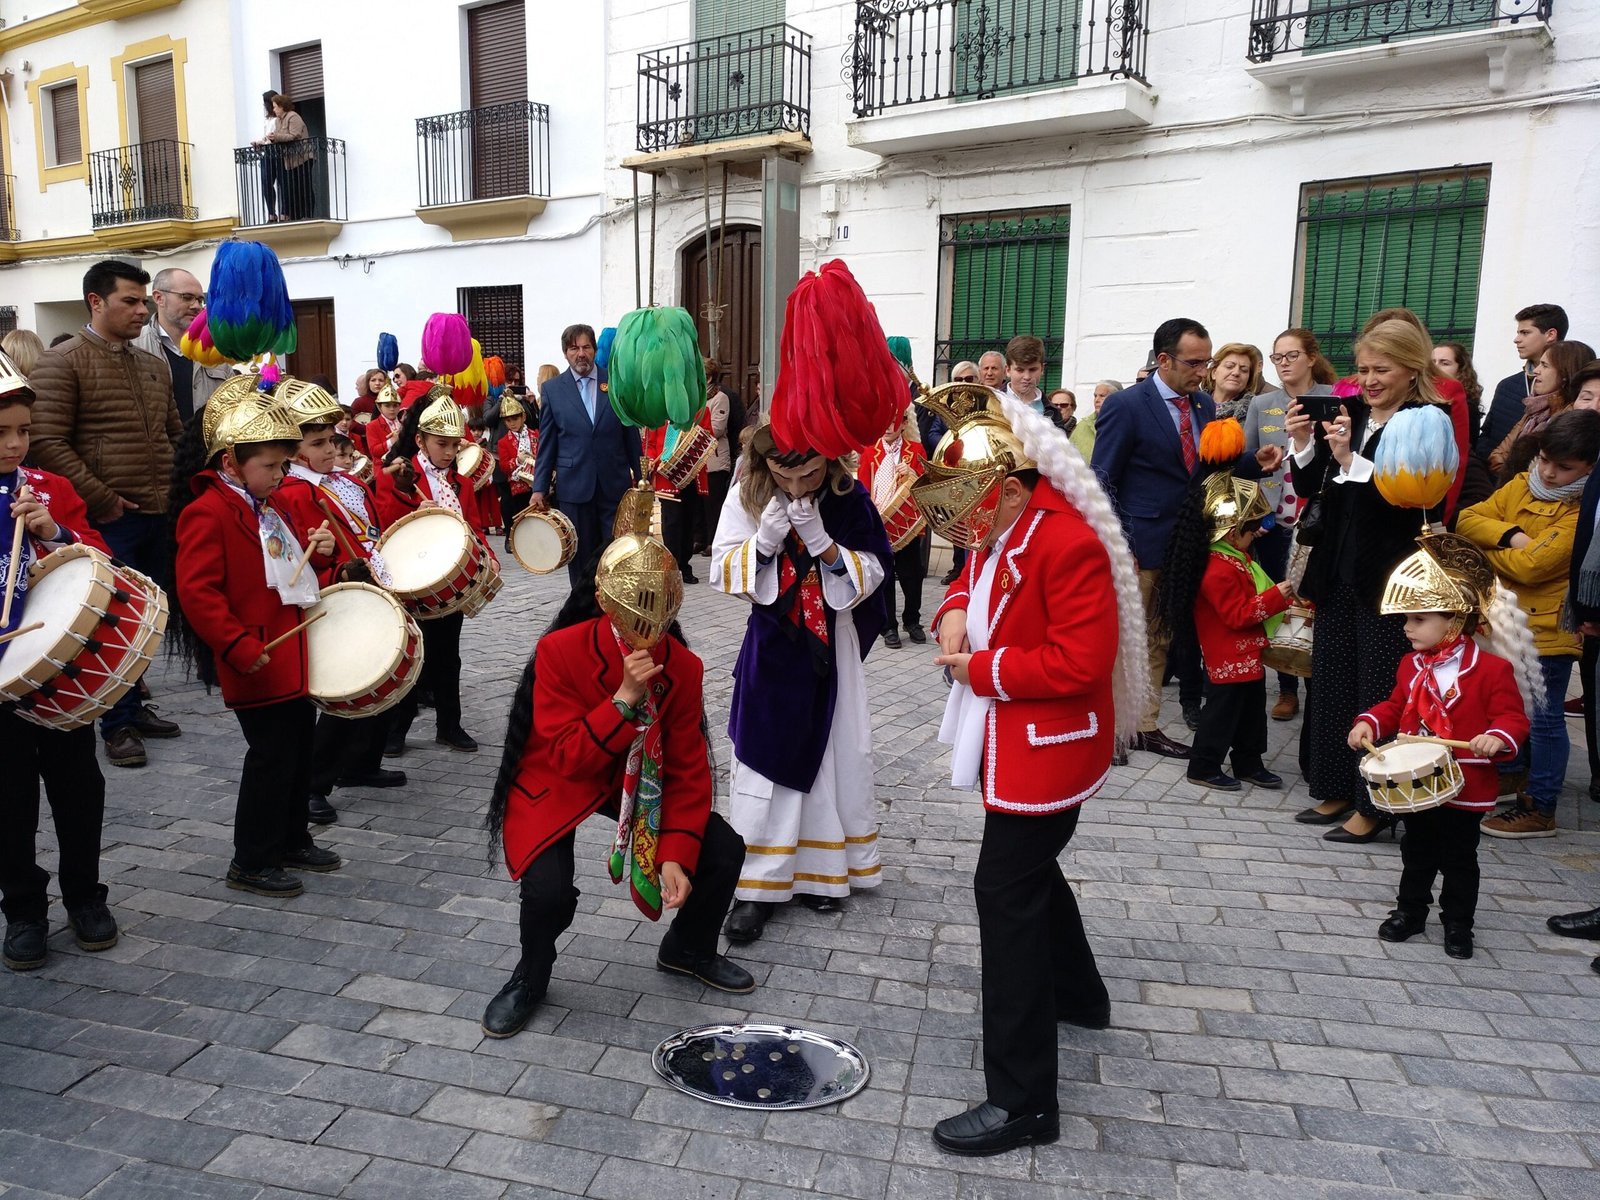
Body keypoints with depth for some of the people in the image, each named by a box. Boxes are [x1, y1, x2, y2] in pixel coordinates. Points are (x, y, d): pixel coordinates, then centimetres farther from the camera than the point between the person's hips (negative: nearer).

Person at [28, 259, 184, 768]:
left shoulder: (155, 366, 15)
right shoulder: (62, 362, -6)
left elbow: (176, 434, 23)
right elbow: (47, 442, -14)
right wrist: (102, 501, -15)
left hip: (158, 517, 6)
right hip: (108, 520, -6)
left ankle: (134, 705, 27)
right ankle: (117, 725, 12)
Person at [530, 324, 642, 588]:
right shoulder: (551, 388, 4)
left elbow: (631, 434, 8)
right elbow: (546, 443, 5)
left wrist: (639, 477, 7)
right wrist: (539, 488, 0)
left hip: (615, 484, 0)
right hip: (574, 486, 0)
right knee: (581, 558, 6)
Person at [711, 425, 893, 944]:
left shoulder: (850, 499, -11)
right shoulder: (746, 496, -10)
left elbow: (869, 578, -11)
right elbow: (722, 572, -7)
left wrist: (821, 541, -24)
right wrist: (764, 540, -23)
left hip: (832, 645, 1)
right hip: (771, 645, 0)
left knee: (834, 756, 8)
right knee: (765, 757, 0)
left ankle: (819, 869, 27)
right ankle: (758, 885, 10)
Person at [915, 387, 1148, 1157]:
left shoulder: (1070, 542, -26)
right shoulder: (1000, 530, 4)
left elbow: (1082, 662, -28)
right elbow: (978, 577, 21)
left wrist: (981, 669, -21)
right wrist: (956, 610, -3)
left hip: (1049, 746, -10)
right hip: (1012, 738, 10)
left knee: (1006, 890, -9)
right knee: (1027, 868, 25)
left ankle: (1023, 1101, 1)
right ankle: (1078, 994, 51)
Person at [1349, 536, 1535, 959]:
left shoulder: (1492, 669, -15)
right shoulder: (1411, 665, 3)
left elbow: (1512, 717, -13)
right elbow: (1395, 706, 14)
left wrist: (1497, 738, -34)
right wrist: (1369, 722, -3)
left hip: (1464, 788, -5)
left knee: (1459, 860, 10)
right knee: (1416, 853, 18)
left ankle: (1458, 924, 27)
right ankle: (1409, 911, 33)